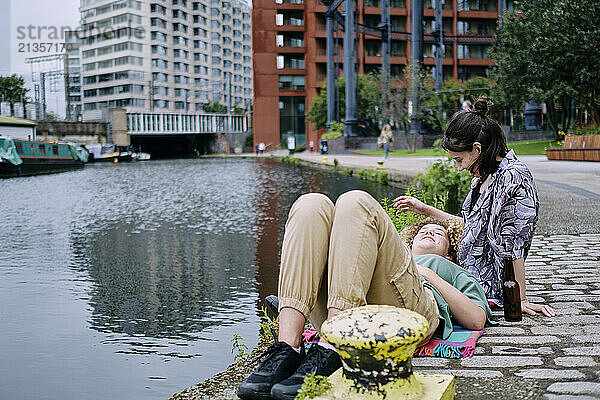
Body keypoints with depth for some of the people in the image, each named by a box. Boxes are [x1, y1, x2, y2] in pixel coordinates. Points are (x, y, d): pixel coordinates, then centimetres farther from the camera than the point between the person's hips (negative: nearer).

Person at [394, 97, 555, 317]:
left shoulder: (513, 177, -17)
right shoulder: (482, 178, 11)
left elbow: (514, 244, -19)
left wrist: (521, 299, -17)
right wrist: (425, 210, 22)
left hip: (485, 287, -9)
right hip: (467, 276, 9)